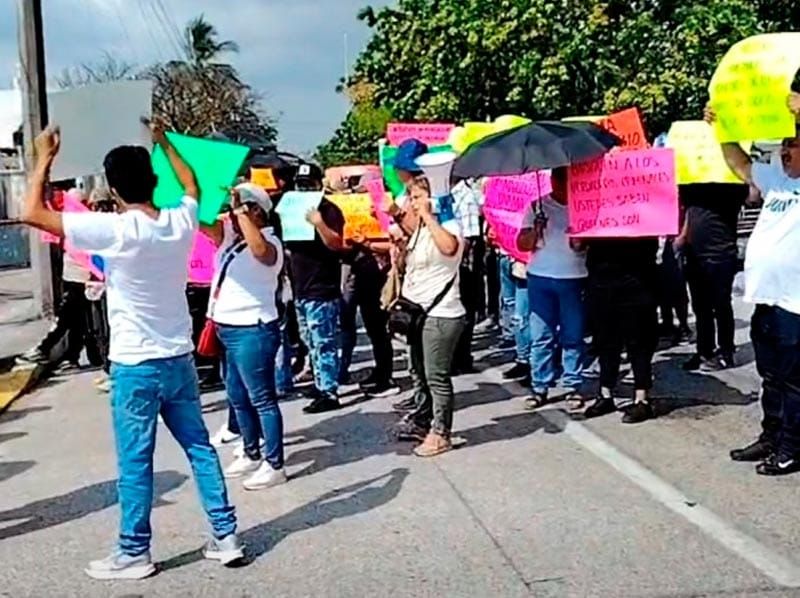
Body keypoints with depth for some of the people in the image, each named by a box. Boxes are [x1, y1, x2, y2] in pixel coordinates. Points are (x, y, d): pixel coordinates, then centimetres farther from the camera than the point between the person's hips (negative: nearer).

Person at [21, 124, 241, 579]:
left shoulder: (115, 230, -18)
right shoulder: (181, 221, -2)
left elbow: (33, 214, -16)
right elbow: (192, 185, 23)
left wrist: (45, 159, -4)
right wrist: (164, 143, 31)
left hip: (135, 366, -5)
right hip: (180, 360, 6)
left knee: (135, 463, 5)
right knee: (200, 447, 13)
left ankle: (134, 553, 16)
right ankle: (226, 536, 19)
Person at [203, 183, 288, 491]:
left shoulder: (269, 242, -14)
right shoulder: (229, 234, 11)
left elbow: (260, 250, -38)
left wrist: (240, 210, -30)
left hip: (253, 330, -9)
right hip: (228, 329, 9)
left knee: (262, 398, -3)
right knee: (237, 397, 18)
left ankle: (275, 465, 5)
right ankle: (252, 455, 32)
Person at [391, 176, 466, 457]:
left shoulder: (448, 225, -11)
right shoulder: (420, 229, 16)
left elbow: (449, 247, -36)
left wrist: (427, 216, -26)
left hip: (441, 315, -9)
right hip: (419, 312, 10)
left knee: (437, 377, -4)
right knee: (420, 374, 18)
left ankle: (440, 434, 4)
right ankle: (421, 421, 31)